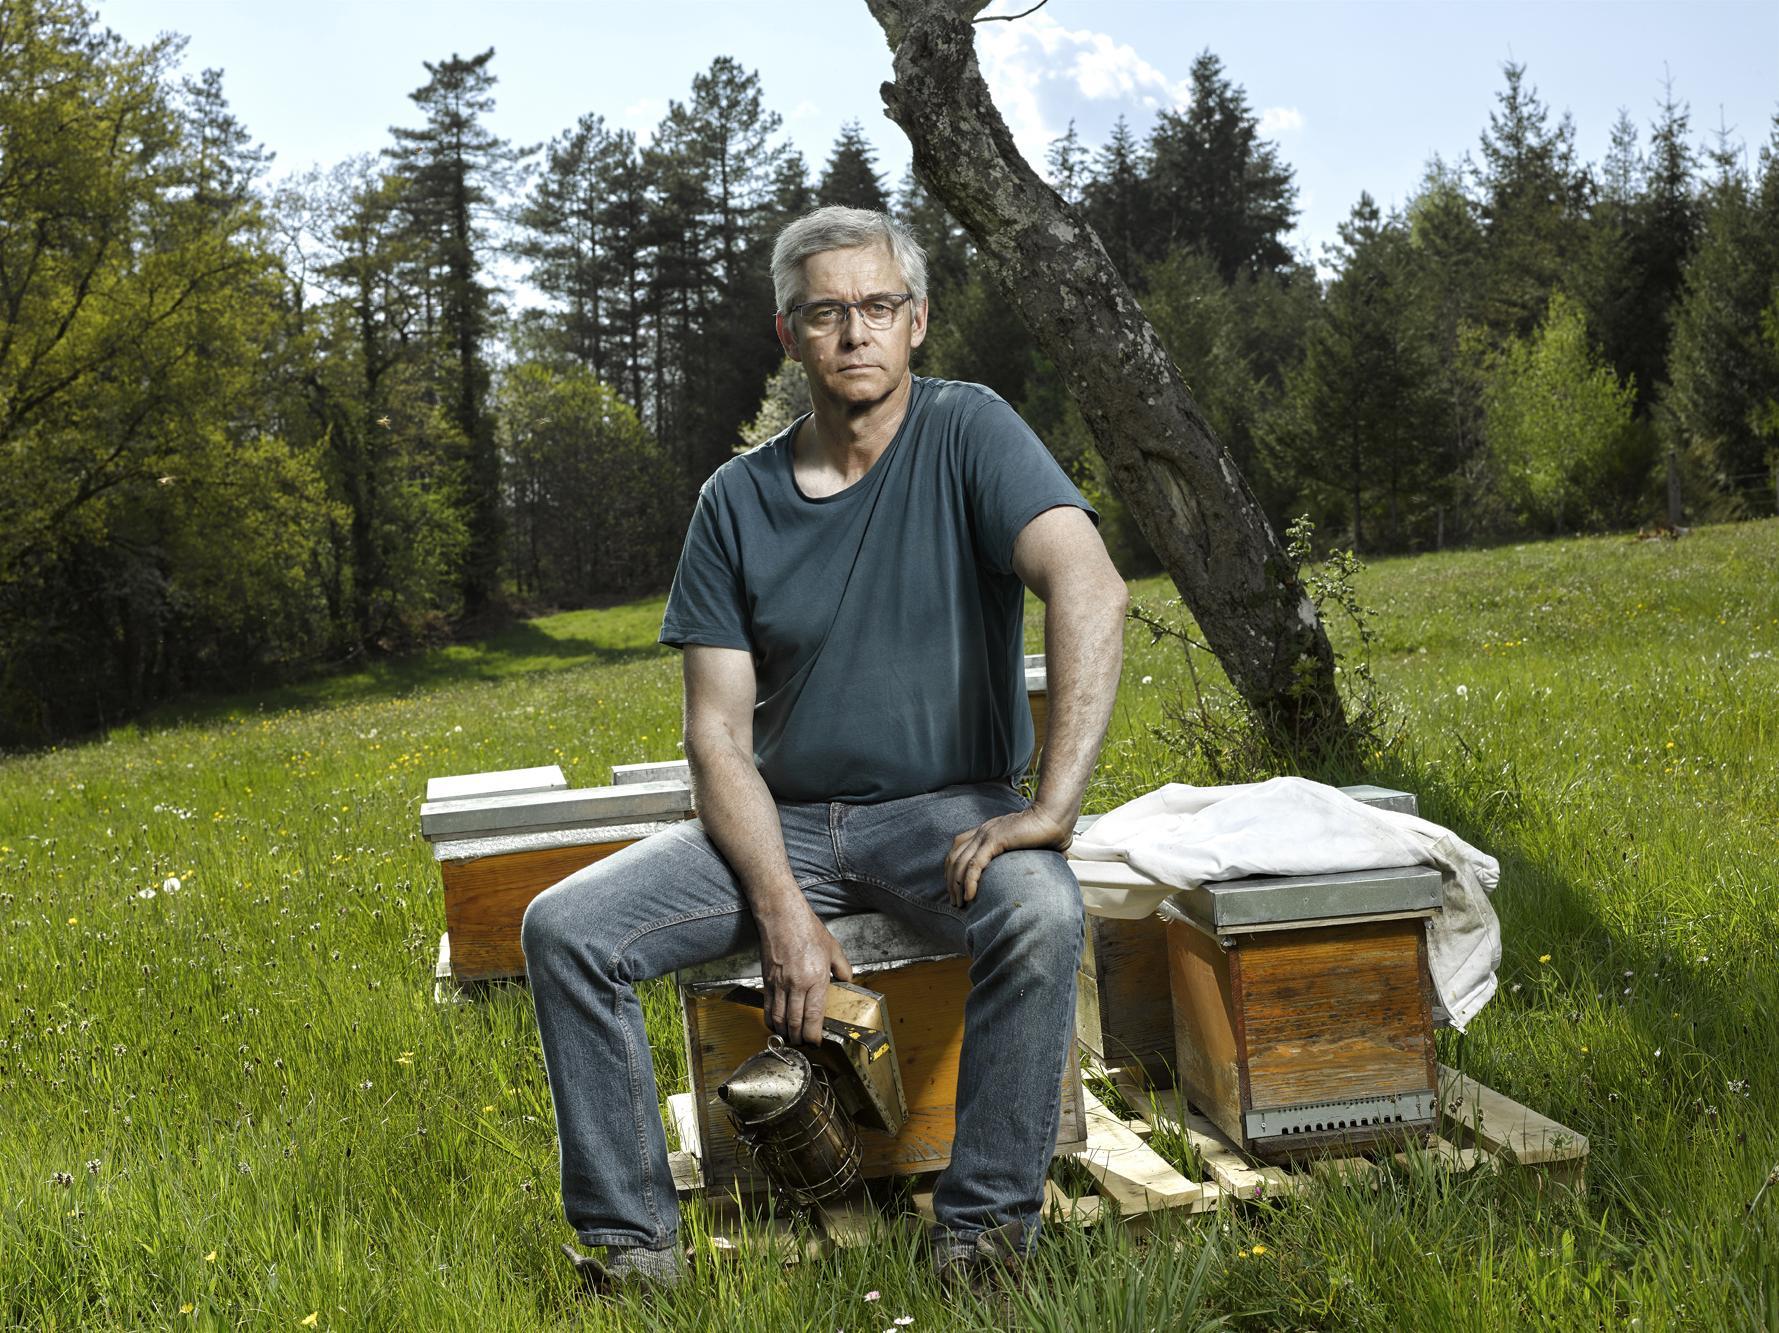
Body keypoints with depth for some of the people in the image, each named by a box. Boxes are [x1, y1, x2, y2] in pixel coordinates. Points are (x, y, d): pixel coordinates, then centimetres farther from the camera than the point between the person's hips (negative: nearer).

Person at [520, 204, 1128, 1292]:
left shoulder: (966, 432, -7)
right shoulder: (738, 500, 2)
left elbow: (1091, 590, -22)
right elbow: (719, 730, -1)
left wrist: (1054, 807, -30)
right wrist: (781, 905, -16)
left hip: (947, 810, -3)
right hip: (783, 819, 3)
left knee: (1042, 915, -35)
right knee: (563, 930, -14)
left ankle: (984, 1235, -17)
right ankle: (636, 1242, -2)